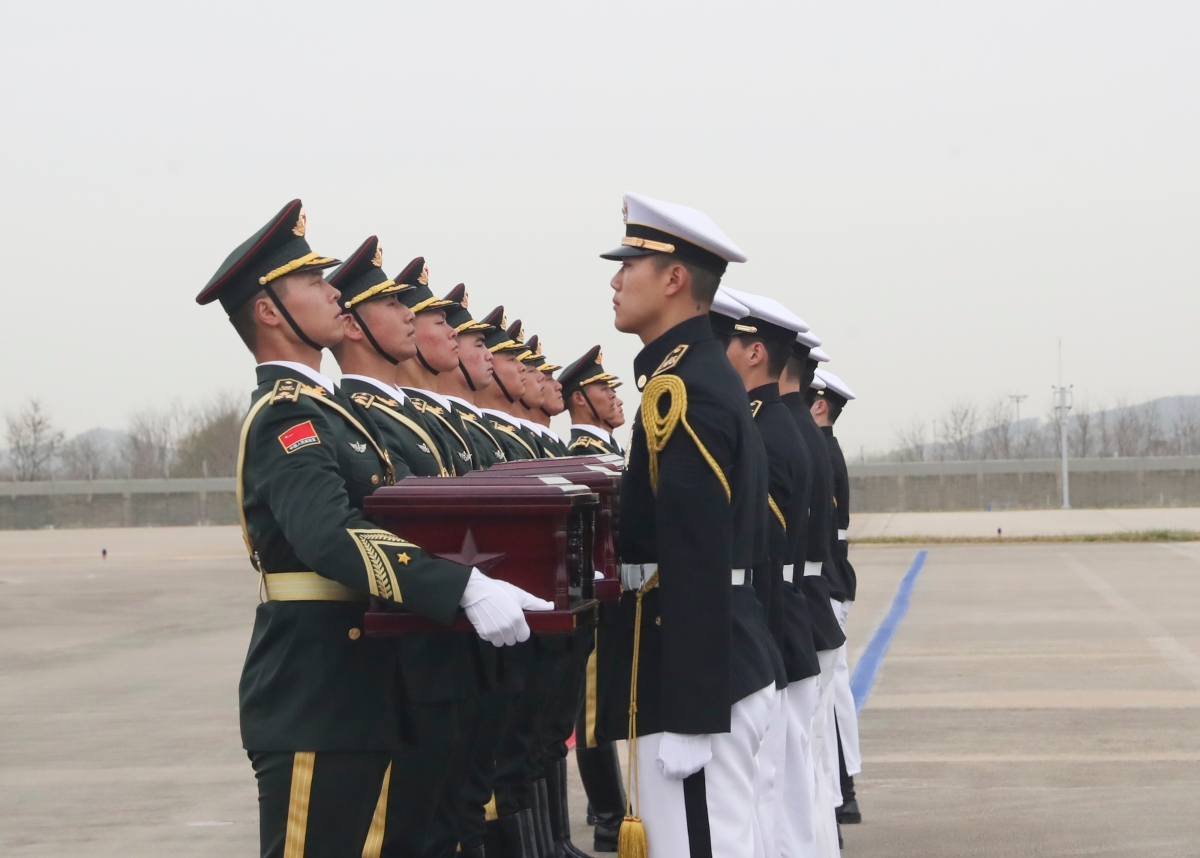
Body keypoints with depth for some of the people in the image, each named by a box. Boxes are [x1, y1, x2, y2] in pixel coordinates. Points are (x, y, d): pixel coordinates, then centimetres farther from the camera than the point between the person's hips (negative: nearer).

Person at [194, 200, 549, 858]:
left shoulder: (326, 410, 17)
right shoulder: (285, 417, -14)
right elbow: (331, 536, -31)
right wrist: (466, 589, -39)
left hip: (362, 698, 9)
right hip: (313, 704, -9)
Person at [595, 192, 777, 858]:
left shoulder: (679, 387, -15)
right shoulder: (706, 375, 16)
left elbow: (696, 565, -21)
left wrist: (688, 714, -22)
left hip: (694, 676, -10)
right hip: (719, 666, 10)